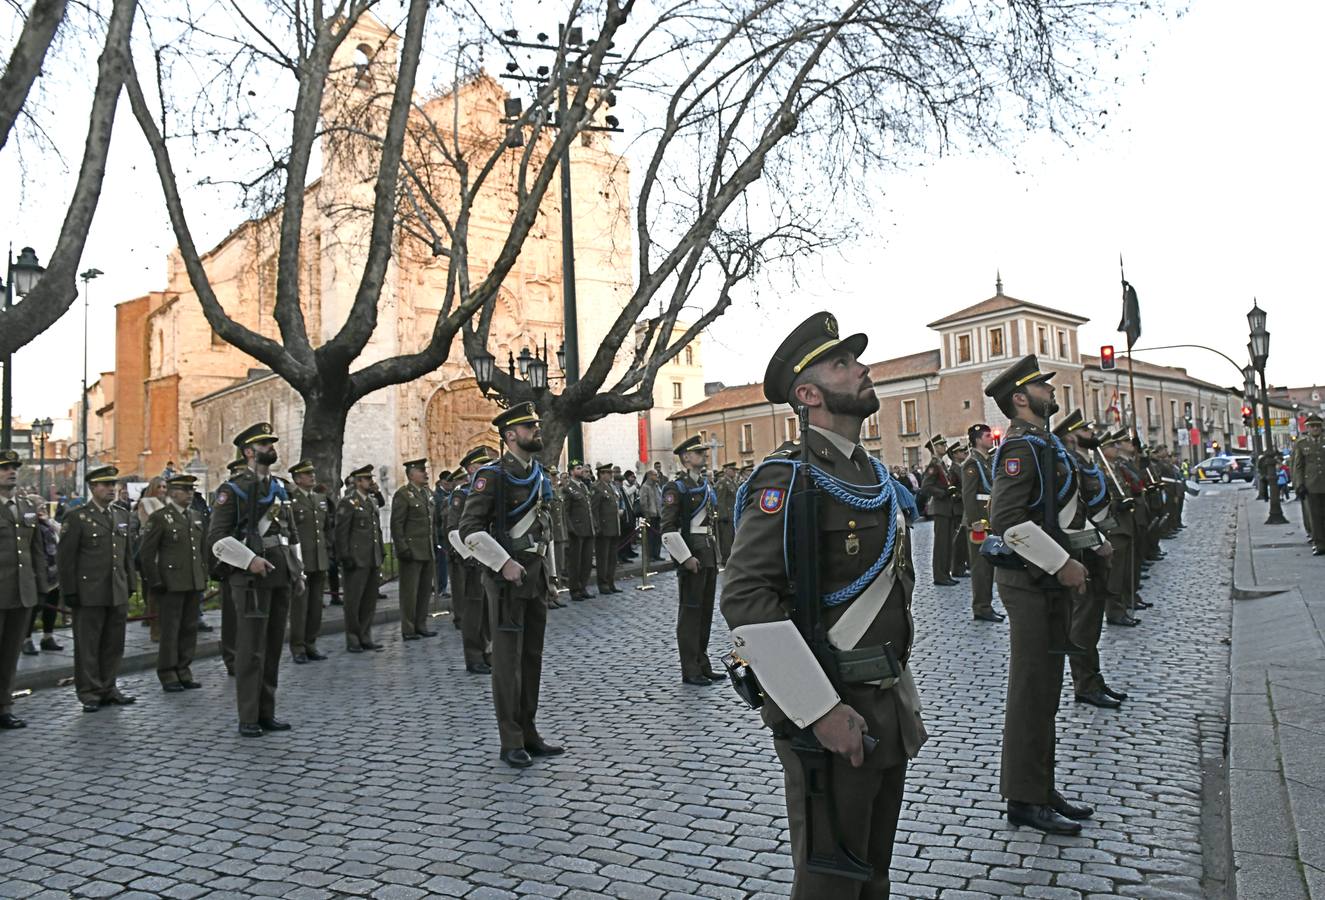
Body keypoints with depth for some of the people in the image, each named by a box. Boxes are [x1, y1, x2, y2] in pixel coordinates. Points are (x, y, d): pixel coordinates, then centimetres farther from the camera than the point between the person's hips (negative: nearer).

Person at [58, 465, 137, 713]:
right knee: (87, 646, 3)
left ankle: (108, 688, 21)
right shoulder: (77, 517, -5)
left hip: (118, 593, 5)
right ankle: (89, 693, 12)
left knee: (114, 644, 10)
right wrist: (70, 591, -9)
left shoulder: (123, 515, 12)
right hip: (89, 595, -5)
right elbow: (65, 557, -6)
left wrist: (130, 585, 13)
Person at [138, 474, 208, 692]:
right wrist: (155, 582, -11)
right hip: (171, 584, -6)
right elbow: (146, 553, -7)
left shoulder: (195, 517, 15)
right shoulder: (159, 518, -6)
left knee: (190, 629, 9)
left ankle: (184, 671, 18)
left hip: (194, 584, 6)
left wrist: (204, 576, 15)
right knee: (170, 631, 0)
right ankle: (168, 675, 9)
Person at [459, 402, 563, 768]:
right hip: (507, 576, -8)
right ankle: (511, 742, 7)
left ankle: (529, 733, 23)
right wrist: (504, 563, -21)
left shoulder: (538, 475, 13)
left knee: (532, 656, 12)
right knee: (508, 659, -1)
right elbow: (470, 529, -16)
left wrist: (547, 573, 17)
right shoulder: (492, 475, -11)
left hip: (536, 575, 8)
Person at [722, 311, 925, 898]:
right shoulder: (788, 479, -16)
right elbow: (744, 598, -25)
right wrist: (822, 710, -24)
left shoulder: (875, 475, 12)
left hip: (889, 710, 8)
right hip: (830, 714, -8)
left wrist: (907, 696, 18)